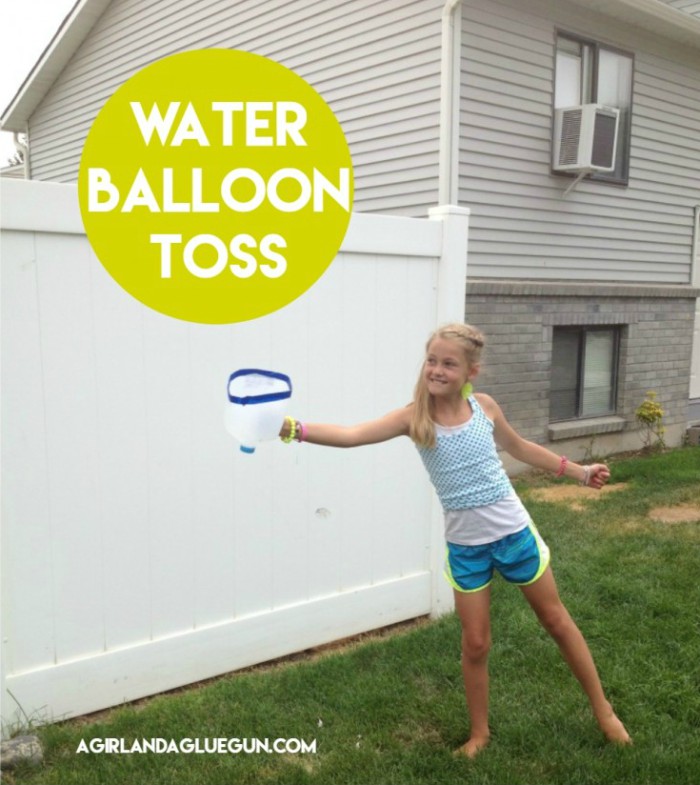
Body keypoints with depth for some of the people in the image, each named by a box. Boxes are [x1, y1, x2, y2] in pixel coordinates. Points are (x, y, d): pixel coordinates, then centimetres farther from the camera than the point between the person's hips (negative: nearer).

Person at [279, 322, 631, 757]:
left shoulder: (484, 407, -8)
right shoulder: (414, 417, -15)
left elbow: (520, 447, 11)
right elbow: (352, 435, -29)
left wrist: (576, 469, 18)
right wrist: (294, 428, -44)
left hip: (514, 531, 1)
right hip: (465, 545, -1)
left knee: (557, 621, 16)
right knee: (475, 644, 9)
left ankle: (603, 710, 37)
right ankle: (479, 733, 32)